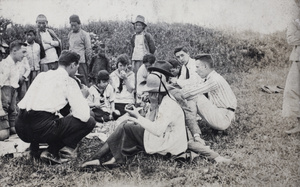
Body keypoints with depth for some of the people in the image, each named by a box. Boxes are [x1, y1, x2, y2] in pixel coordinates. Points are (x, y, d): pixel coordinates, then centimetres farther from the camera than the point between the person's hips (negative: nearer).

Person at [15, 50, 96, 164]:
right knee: (89, 122, 2)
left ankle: (34, 147, 14)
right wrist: (82, 97, 16)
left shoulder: (42, 75, 19)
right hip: (41, 129, -8)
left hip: (21, 129, 8)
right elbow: (83, 116, -7)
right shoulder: (69, 81, 0)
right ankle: (52, 153, -3)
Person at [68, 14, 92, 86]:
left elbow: (88, 49, -3)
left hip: (81, 62, -5)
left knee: (83, 81, -2)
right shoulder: (70, 34, 14)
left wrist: (88, 61, -5)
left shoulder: (85, 34, -2)